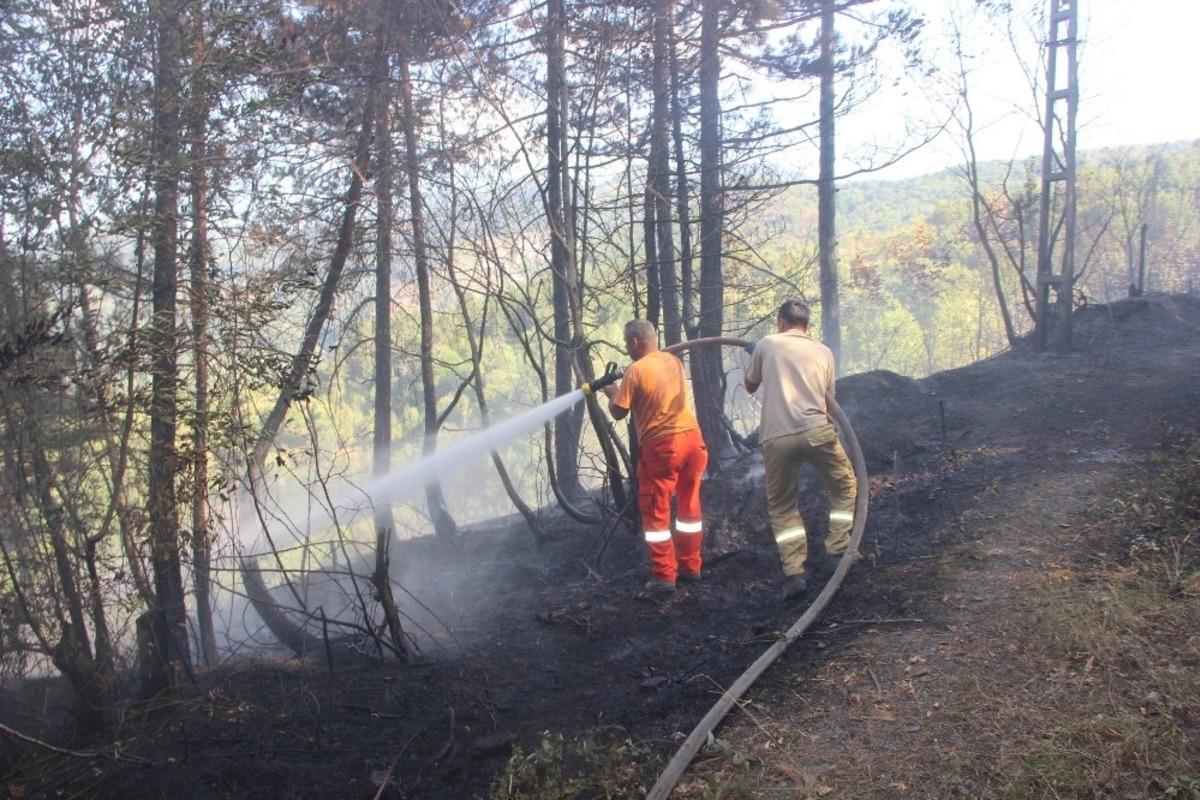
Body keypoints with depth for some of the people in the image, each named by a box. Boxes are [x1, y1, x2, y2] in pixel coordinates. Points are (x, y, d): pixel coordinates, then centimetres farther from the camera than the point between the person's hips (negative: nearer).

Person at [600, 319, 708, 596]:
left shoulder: (636, 370, -9)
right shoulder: (674, 361, 11)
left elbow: (618, 413, -5)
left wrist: (612, 393, 15)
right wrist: (624, 387, 28)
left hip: (661, 445, -6)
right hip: (692, 437, 6)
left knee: (656, 512, 3)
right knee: (690, 505, 17)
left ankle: (664, 576, 3)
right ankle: (690, 566, 25)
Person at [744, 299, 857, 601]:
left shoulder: (766, 344, 11)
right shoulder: (824, 352, 15)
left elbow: (750, 386, 26)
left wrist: (753, 356, 43)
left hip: (776, 438, 0)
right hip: (817, 431, 1)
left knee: (782, 507, 11)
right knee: (845, 488, 22)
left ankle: (794, 573, 2)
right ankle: (835, 551, 15)